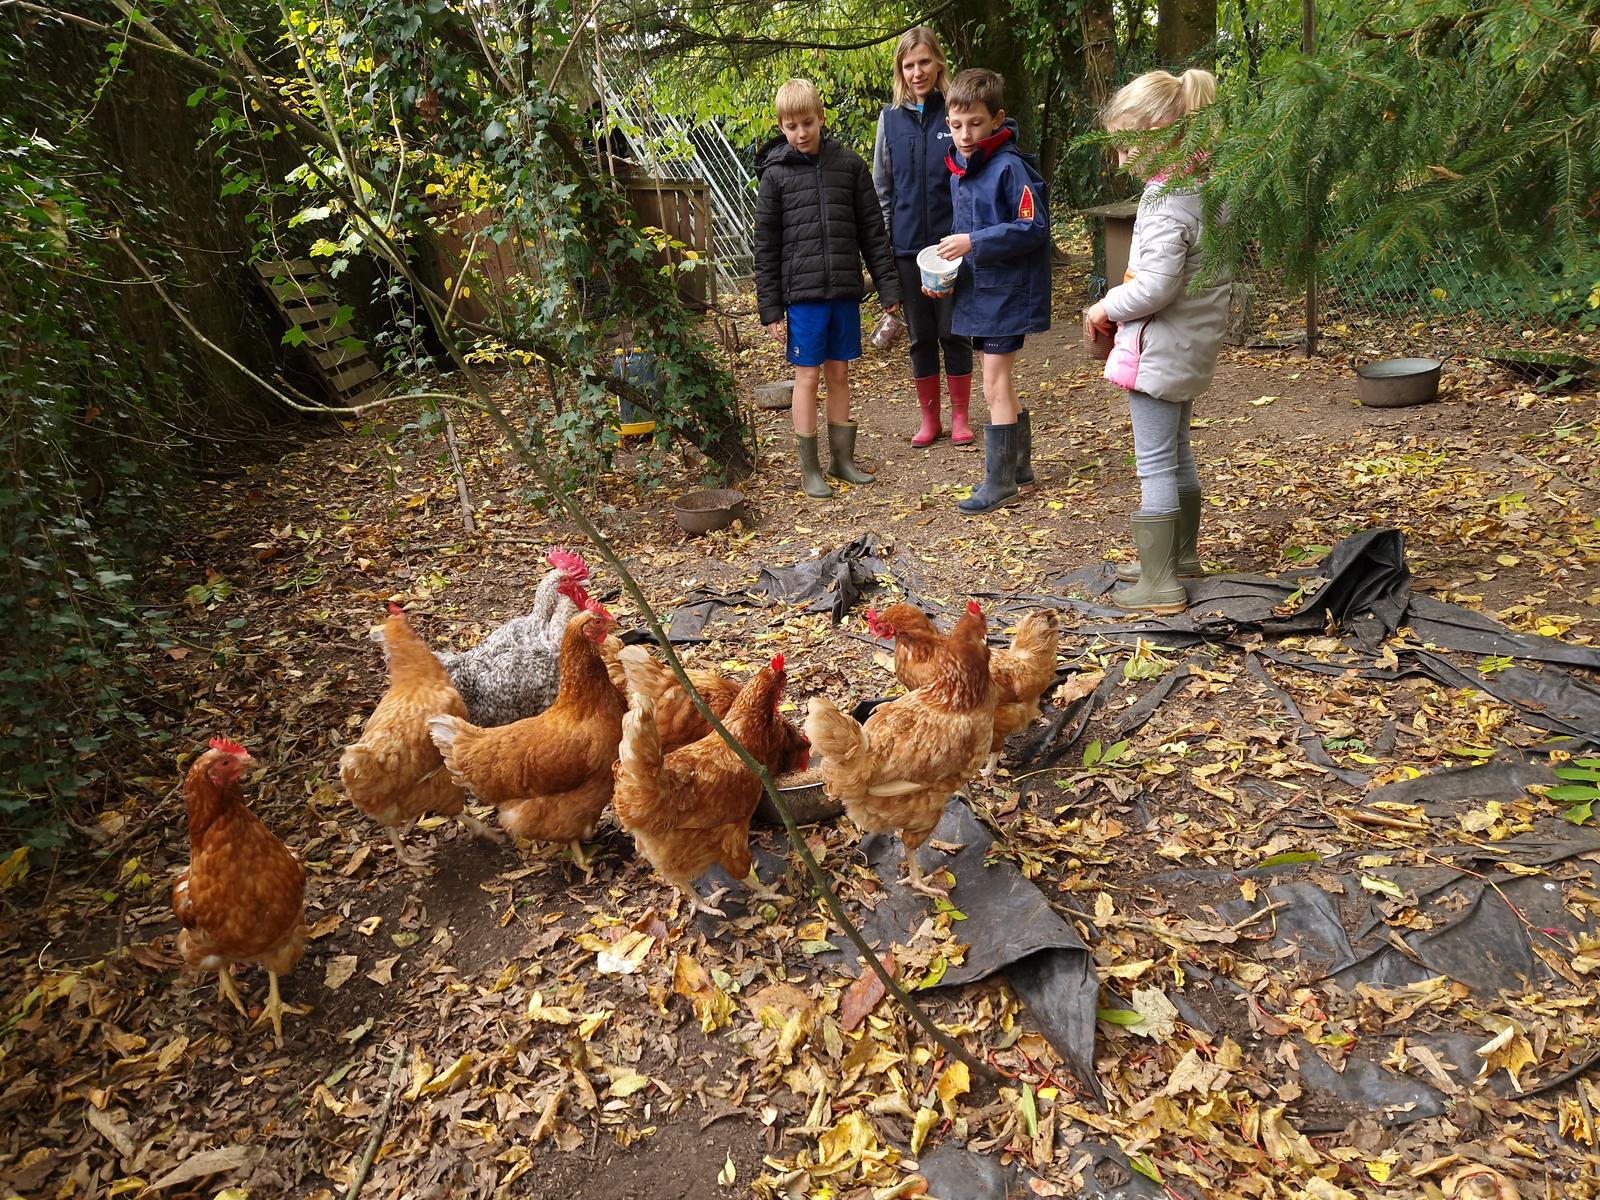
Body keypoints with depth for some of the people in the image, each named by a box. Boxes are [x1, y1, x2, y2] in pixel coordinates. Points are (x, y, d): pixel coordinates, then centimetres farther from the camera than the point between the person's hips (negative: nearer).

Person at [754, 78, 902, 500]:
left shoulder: (849, 163, 5)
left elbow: (873, 230, 7)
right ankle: (809, 468, 10)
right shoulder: (775, 174, -1)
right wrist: (770, 309, -4)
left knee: (839, 373, 10)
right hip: (802, 293, -2)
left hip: (845, 290, 2)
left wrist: (888, 287, 3)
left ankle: (842, 457, 22)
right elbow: (766, 247, 0)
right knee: (807, 376, 2)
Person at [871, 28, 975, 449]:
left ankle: (960, 417, 17)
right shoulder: (890, 118, 6)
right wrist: (883, 245, 6)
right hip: (908, 246, 2)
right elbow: (881, 189, 10)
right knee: (920, 335, 9)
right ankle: (929, 418, 20)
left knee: (954, 331, 4)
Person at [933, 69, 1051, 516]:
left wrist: (975, 242, -23)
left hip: (1007, 290, -9)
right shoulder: (958, 169, 10)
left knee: (995, 383, -5)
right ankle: (1018, 464, 29)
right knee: (1001, 381, 16)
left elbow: (1033, 228, -19)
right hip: (977, 287, 9)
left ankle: (999, 480, 5)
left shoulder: (1011, 167, -16)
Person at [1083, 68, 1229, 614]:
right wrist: (1122, 306, 10)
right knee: (1177, 454, 20)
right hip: (1191, 346, 10)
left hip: (1159, 349, -10)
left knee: (1155, 466, -5)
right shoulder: (1204, 185, 9)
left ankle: (1159, 584, 1)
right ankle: (1180, 554, 35)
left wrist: (1107, 307, -11)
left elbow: (1155, 285, -28)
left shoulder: (1166, 201, -21)